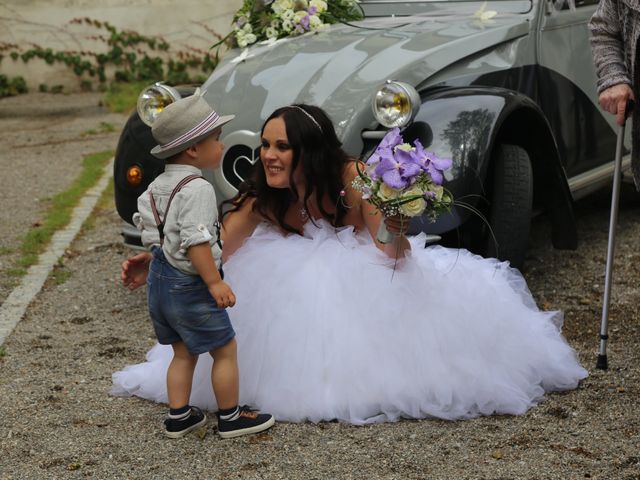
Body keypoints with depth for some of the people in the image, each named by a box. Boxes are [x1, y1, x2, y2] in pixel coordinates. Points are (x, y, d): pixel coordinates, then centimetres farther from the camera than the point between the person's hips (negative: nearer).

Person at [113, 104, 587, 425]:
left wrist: (396, 232, -51)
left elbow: (393, 253, -28)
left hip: (365, 279, -1)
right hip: (301, 291, 2)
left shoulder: (351, 177, -27)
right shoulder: (259, 200, -20)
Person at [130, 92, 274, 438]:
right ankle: (230, 418, 15)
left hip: (159, 279, 9)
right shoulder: (197, 188, -22)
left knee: (183, 353, 20)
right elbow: (195, 241, -27)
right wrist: (215, 282, -24)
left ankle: (178, 417, 24)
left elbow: (144, 220, 15)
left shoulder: (158, 185, 7)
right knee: (225, 351, 6)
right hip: (188, 285, -9)